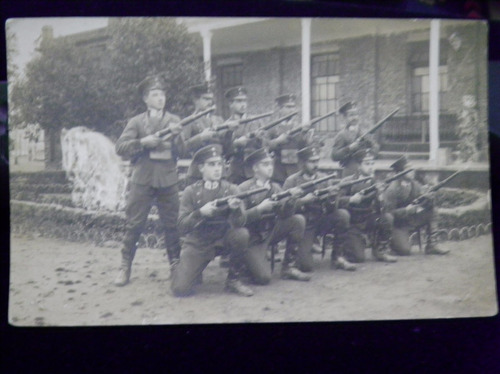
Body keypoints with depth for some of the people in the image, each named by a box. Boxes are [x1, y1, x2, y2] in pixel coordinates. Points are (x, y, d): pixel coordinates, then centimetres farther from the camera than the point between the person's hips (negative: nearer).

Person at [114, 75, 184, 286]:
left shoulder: (173, 121, 12)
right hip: (142, 179, -1)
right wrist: (143, 142, -15)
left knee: (172, 225, 5)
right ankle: (125, 267, 5)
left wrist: (175, 136, -12)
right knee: (134, 224, -1)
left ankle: (175, 264, 17)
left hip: (168, 180, 1)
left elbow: (181, 151, 6)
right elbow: (120, 147, -3)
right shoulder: (137, 122, 7)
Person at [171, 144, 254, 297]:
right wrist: (200, 213, -31)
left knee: (241, 234, -32)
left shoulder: (231, 189, -5)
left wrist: (236, 209, -39)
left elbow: (239, 223, -18)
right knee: (180, 289, -19)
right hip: (197, 244, -1)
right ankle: (182, 269, 20)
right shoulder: (191, 191, -6)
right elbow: (182, 225, -14)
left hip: (223, 238, 1)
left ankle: (233, 280, -9)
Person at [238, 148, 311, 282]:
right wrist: (260, 208, -26)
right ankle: (242, 263, 12)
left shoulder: (275, 187, 5)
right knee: (263, 277, -23)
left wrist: (291, 198, -26)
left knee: (298, 220, -16)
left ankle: (290, 267, -7)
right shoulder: (244, 189, -10)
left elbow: (284, 214, -8)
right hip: (252, 239, -6)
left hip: (270, 232, 6)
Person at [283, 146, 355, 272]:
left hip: (321, 221, 4)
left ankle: (338, 257, -12)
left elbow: (331, 208, -3)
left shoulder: (324, 179, 5)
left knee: (343, 214, -26)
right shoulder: (292, 181, -3)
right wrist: (303, 200, -24)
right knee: (305, 266, -20)